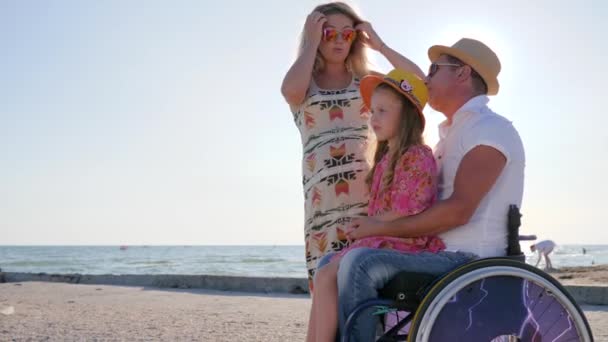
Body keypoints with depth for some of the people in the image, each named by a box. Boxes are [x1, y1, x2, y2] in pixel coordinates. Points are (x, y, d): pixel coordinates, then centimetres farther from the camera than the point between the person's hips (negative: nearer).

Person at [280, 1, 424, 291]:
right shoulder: (304, 83, 14)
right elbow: (290, 91, -12)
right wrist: (311, 43, 1)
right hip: (323, 191, -1)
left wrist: (379, 45, 8)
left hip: (371, 185, 1)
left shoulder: (366, 80, 19)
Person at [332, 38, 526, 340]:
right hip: (446, 257, 10)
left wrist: (381, 228, -16)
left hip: (471, 261, -10)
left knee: (359, 264, -28)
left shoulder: (490, 129, -10)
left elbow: (457, 211, -22)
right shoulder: (451, 135, 22)